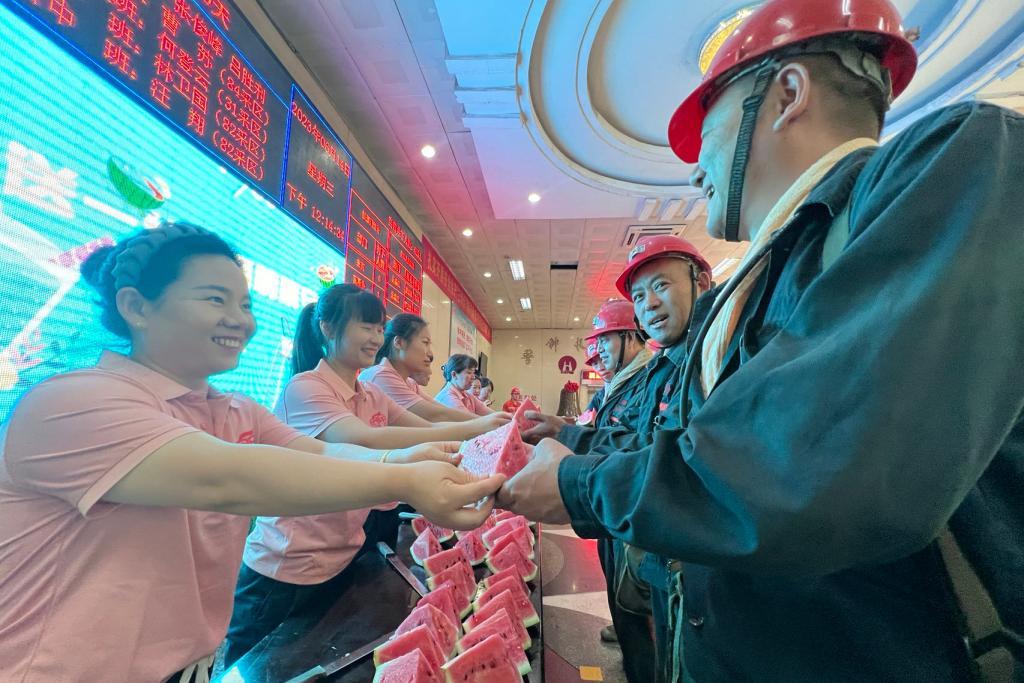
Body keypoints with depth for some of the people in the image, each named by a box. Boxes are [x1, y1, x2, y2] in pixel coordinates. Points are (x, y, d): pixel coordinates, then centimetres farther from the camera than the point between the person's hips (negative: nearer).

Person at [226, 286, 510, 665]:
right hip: (283, 574, -7)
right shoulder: (304, 388, -21)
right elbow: (364, 441, -36)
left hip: (340, 562, 7)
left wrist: (489, 424, -20)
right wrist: (471, 428, -38)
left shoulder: (373, 396, 2)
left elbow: (430, 429, -3)